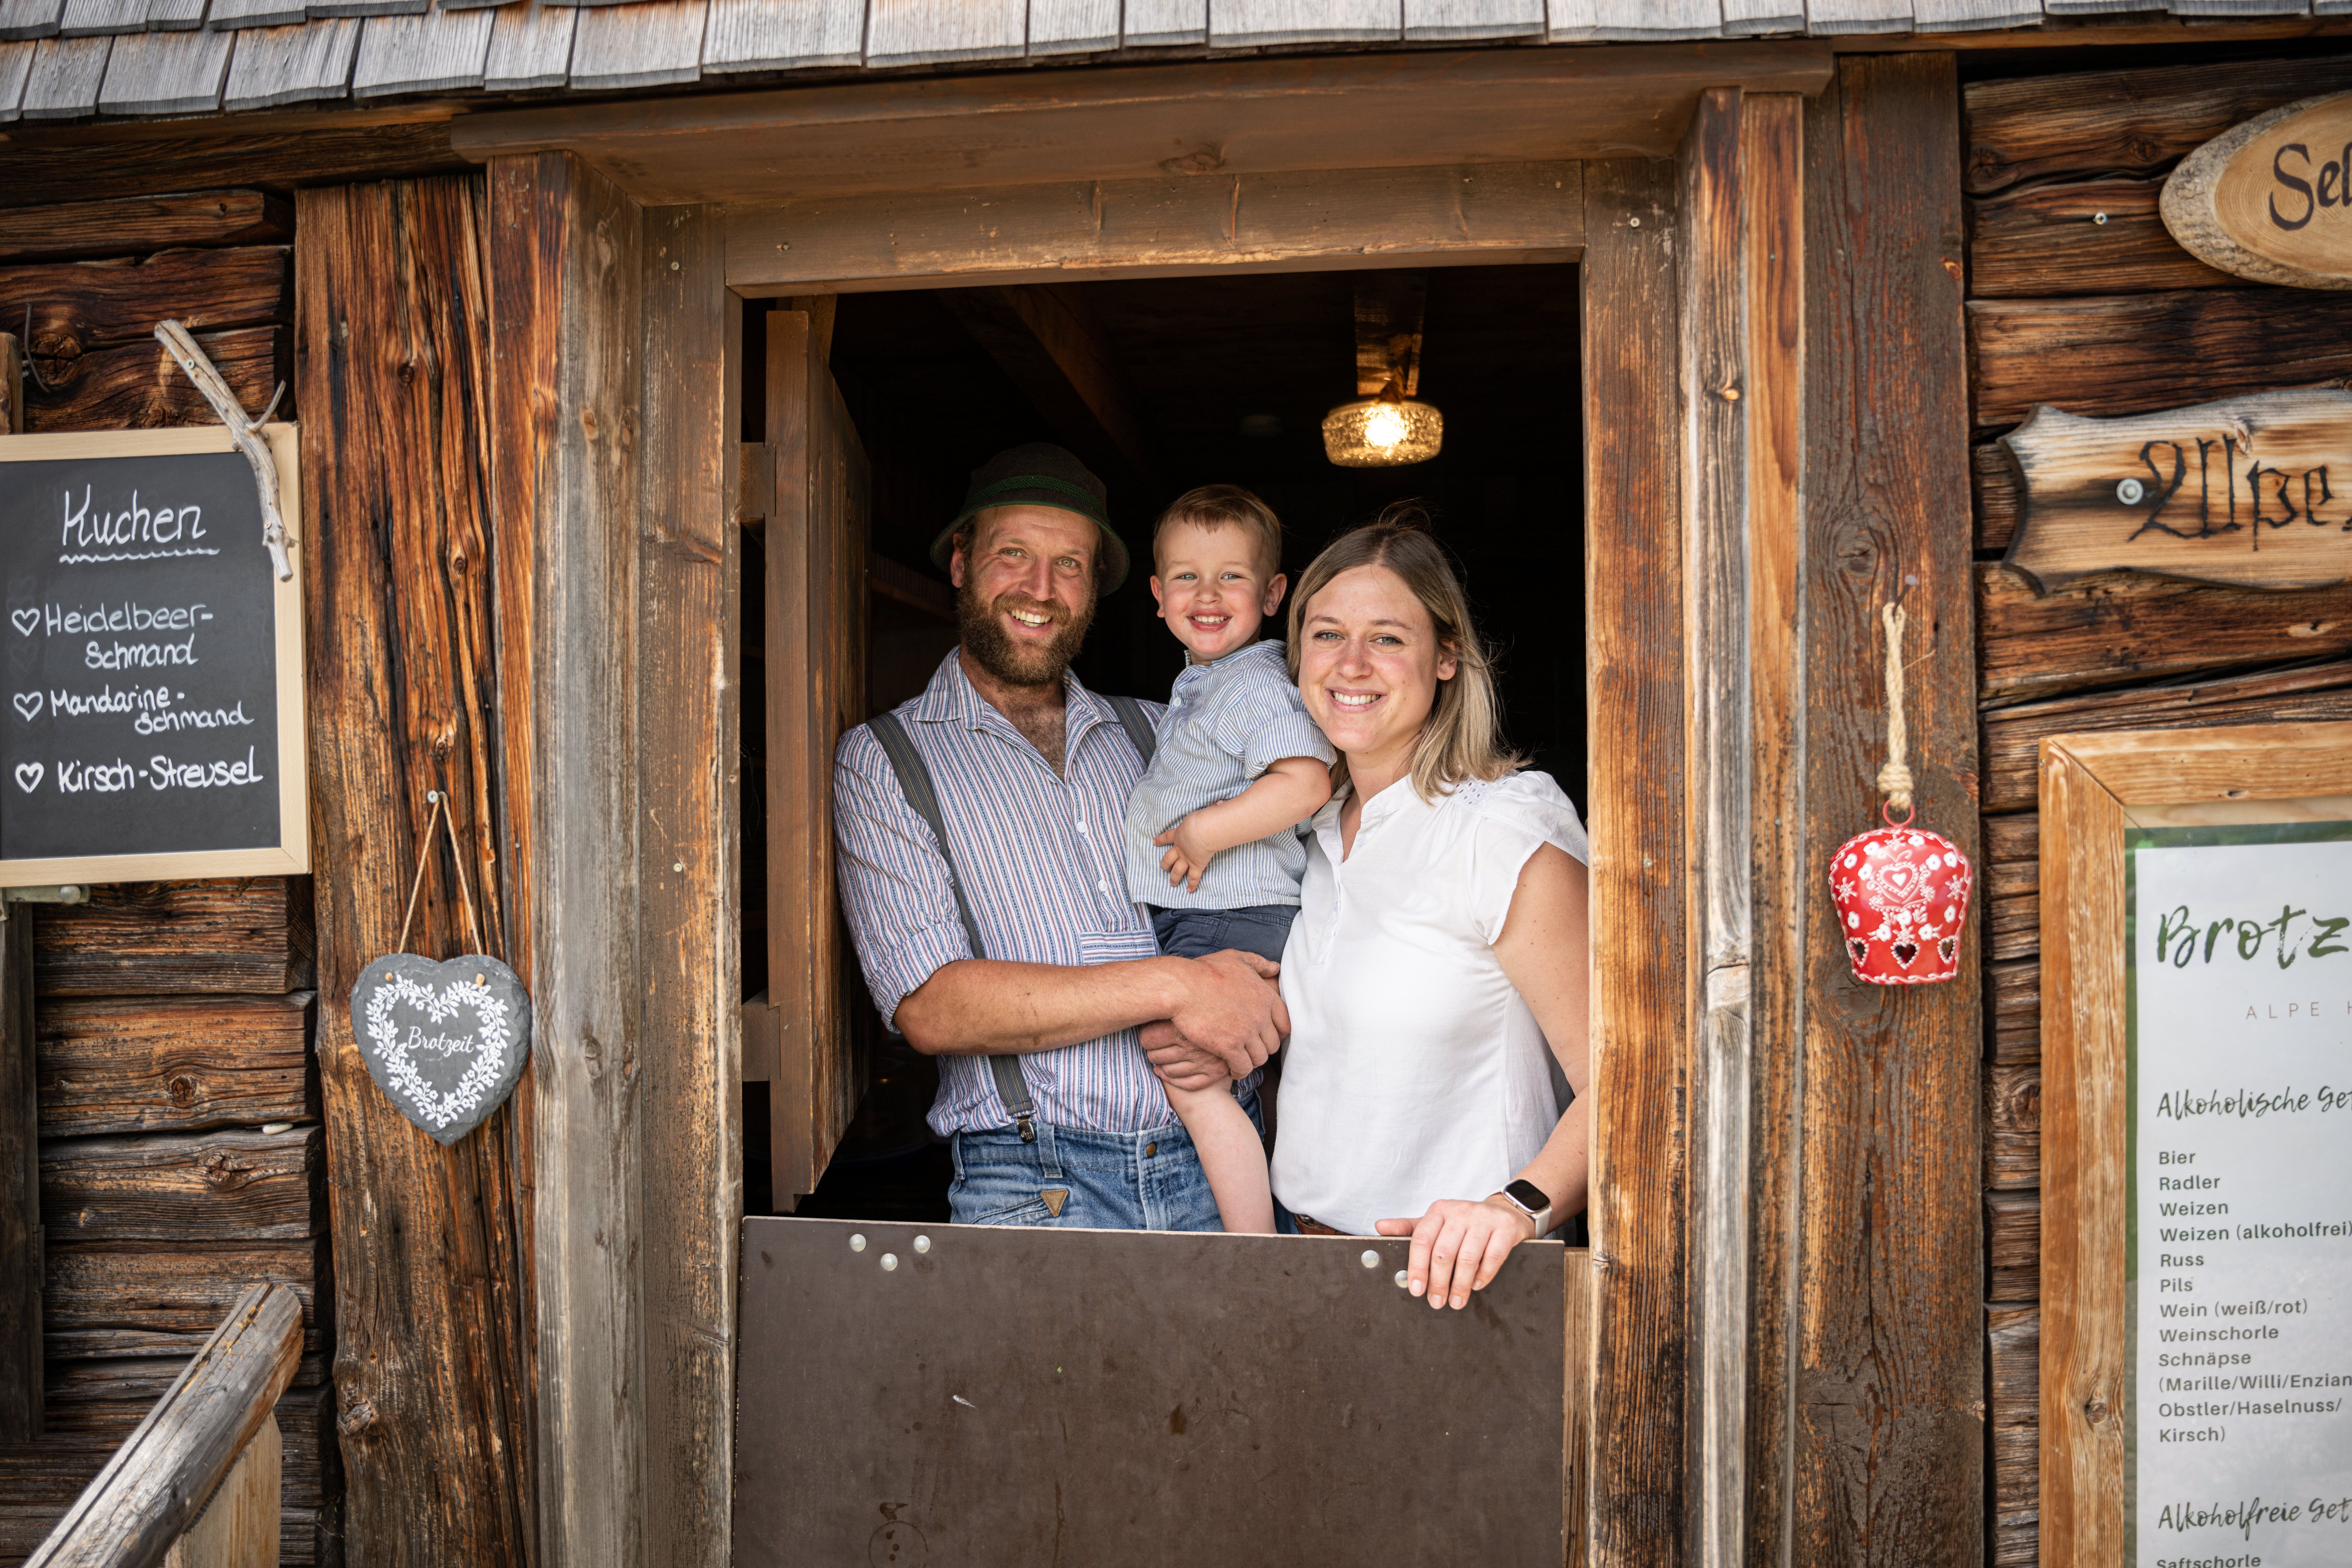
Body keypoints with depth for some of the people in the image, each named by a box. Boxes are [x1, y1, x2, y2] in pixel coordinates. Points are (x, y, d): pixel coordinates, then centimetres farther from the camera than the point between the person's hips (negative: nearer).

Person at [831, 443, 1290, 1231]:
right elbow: (930, 1006, -9)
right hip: (1039, 1187, -3)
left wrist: (1236, 1008, -11)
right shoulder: (882, 760, 3)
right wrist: (1171, 986, -16)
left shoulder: (1157, 732, 15)